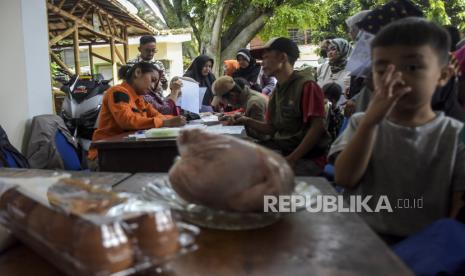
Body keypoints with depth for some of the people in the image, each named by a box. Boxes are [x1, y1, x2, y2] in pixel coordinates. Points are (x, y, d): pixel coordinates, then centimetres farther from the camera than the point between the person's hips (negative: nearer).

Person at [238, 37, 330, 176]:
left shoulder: (306, 85, -12)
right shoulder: (277, 90, 13)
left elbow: (317, 127, -18)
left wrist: (292, 159, -23)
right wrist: (248, 122, -2)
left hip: (308, 158, -7)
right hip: (280, 151, 7)